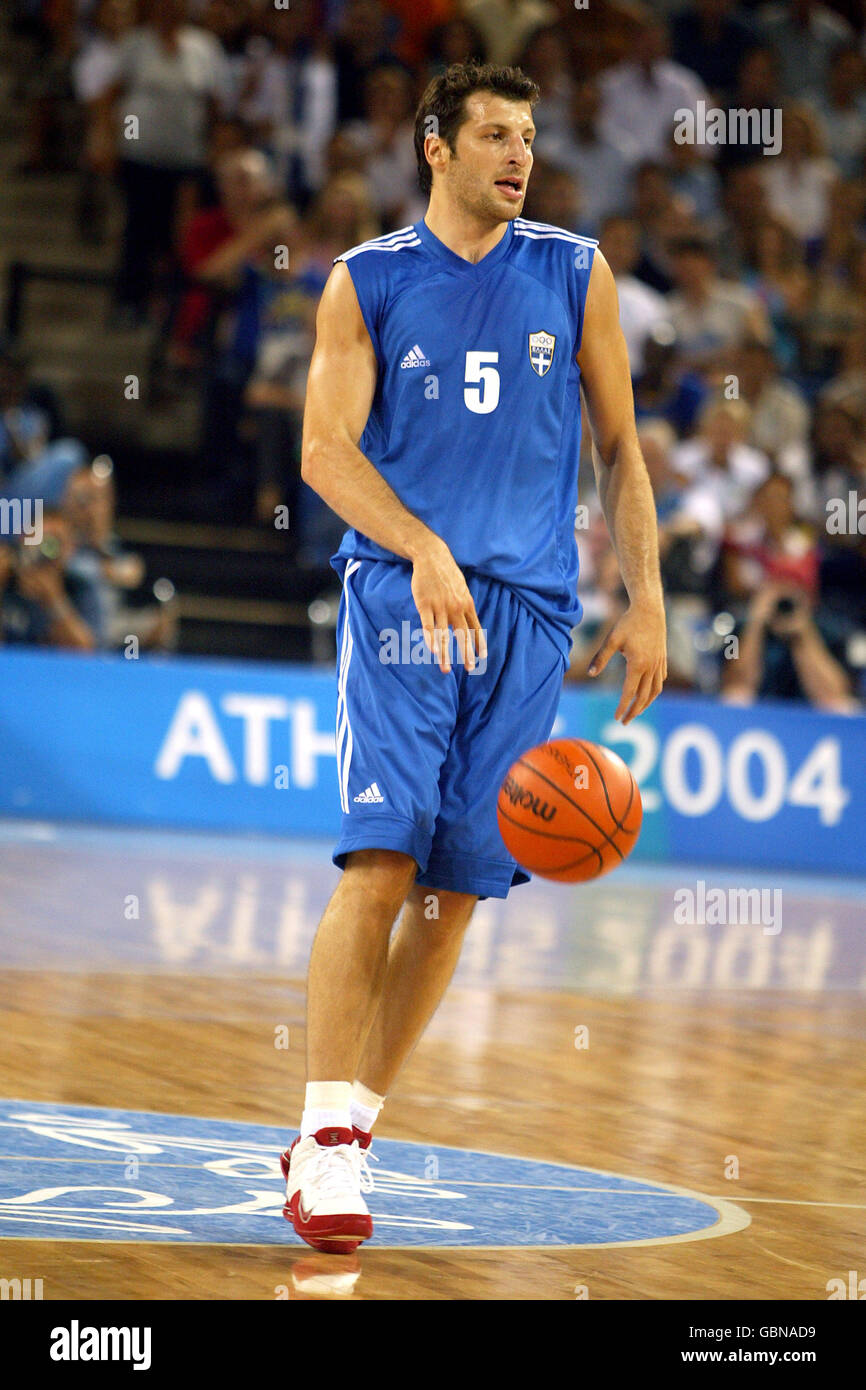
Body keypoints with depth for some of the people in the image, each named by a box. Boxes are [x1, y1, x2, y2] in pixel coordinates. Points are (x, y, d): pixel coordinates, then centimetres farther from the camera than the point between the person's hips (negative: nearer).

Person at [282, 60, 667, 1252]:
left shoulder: (575, 276, 11)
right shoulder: (368, 282, 4)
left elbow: (620, 449, 15)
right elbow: (325, 448, -5)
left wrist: (646, 601, 6)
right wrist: (423, 548, -21)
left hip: (527, 613, 3)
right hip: (399, 596, -3)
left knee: (459, 888, 1)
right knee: (381, 862, -16)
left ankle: (352, 1123, 12)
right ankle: (326, 1143, -15)